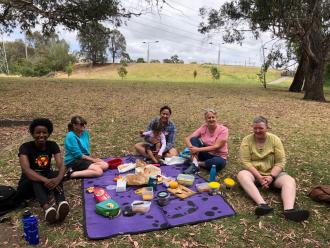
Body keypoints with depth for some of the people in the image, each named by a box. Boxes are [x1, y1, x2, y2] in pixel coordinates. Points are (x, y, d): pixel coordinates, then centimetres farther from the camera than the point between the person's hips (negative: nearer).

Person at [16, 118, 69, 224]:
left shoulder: (52, 145, -8)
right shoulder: (25, 147, -17)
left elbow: (61, 165, -21)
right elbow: (26, 170, -34)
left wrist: (58, 179, -44)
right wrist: (45, 180, -50)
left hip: (44, 185, 2)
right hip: (27, 186, -2)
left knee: (55, 174, -29)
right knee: (35, 177, -35)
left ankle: (61, 204, -55)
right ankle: (47, 208, -59)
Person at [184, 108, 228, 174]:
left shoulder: (223, 130, -14)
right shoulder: (203, 128, -4)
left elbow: (216, 147, -23)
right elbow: (188, 138, -9)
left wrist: (198, 149, -29)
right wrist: (191, 147, -31)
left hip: (218, 157, -3)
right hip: (205, 154, 3)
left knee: (218, 162, -39)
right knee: (194, 139, -16)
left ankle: (197, 163, -15)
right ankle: (194, 164, -27)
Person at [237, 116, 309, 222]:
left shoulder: (275, 139, -2)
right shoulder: (247, 140, -5)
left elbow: (280, 162, -6)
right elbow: (246, 162, -13)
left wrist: (271, 176, -21)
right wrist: (259, 177, -23)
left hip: (273, 173, 2)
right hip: (254, 173, -1)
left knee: (290, 181, -26)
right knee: (241, 175, -33)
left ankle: (289, 209, -49)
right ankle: (262, 204, -49)